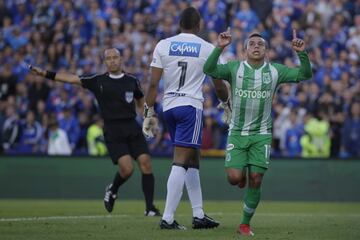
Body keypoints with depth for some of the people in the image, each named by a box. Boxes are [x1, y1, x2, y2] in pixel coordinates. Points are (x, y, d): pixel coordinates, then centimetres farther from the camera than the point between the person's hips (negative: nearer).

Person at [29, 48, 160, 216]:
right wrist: (45, 74, -1)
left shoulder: (132, 81, 9)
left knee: (145, 163, -11)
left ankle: (150, 208, -3)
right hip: (112, 132, -2)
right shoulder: (98, 81, 5)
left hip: (132, 129, 2)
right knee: (127, 168, -17)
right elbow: (72, 79, 3)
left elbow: (141, 102, 22)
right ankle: (112, 190, 16)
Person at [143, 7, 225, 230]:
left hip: (169, 106, 5)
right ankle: (167, 218, -15)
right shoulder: (207, 48, -1)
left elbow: (153, 84, 1)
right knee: (181, 162, -8)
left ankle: (199, 215, 18)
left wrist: (150, 113, 7)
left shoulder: (163, 45, 5)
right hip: (191, 106, -5)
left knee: (192, 161, 16)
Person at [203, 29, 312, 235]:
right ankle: (242, 174, 27)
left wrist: (302, 53, -19)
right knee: (234, 178, -13)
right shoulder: (234, 68, -4)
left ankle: (245, 224, 10)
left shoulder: (275, 71, 1)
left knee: (255, 180, -5)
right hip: (237, 133, -1)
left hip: (261, 135, 1)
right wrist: (220, 47, -32)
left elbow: (305, 74, -3)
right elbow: (209, 69, -19)